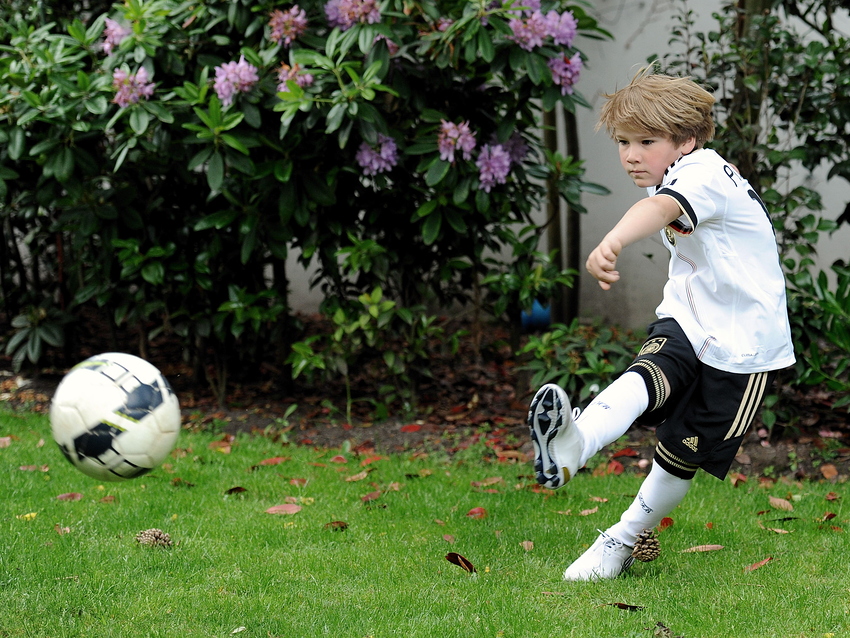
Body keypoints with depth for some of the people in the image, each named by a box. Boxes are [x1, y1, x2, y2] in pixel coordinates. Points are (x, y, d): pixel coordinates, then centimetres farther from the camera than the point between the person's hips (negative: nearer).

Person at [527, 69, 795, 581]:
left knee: (682, 454, 0)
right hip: (686, 324, 6)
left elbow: (661, 208, -46)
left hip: (742, 345, -6)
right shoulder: (681, 179, 7)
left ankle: (626, 538, 20)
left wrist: (612, 243, -66)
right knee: (645, 381, -27)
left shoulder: (704, 171, -23)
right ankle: (575, 443, -55)